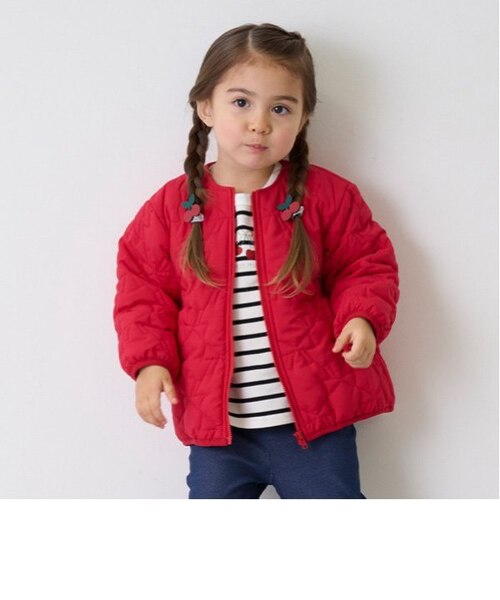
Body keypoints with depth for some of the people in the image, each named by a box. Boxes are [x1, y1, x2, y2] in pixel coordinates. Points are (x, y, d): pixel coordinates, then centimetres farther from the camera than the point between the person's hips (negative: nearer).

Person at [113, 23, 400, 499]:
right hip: (217, 423, 1)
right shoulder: (173, 206, -1)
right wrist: (149, 361, -9)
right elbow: (144, 289, 4)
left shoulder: (326, 196, -3)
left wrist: (361, 317, -17)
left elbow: (366, 265, 3)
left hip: (314, 415, -1)